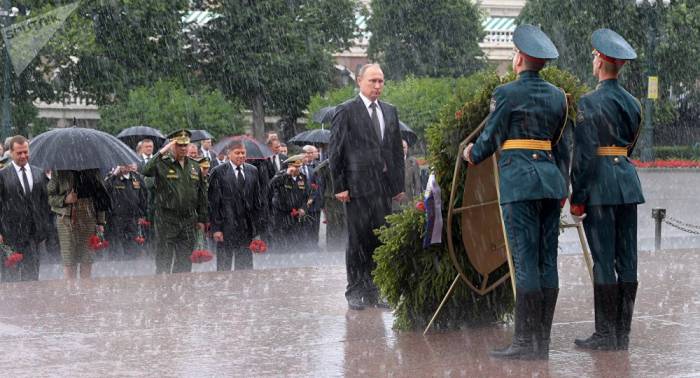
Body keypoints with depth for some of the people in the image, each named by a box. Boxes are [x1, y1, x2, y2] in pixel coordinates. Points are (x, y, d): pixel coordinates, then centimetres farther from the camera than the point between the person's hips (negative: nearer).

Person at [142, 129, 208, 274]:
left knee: (184, 261, 8)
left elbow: (201, 194, 15)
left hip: (189, 220, 4)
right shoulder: (162, 164, -5)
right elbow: (146, 171, -27)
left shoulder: (194, 166, 10)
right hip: (167, 220, -4)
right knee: (164, 259, 0)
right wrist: (161, 152, -25)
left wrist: (202, 219, 13)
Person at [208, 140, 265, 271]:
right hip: (226, 227, -4)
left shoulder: (252, 171, 9)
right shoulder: (218, 172, -4)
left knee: (245, 265, 6)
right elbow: (213, 202, -6)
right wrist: (216, 228, -10)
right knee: (224, 265, 3)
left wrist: (258, 225, 5)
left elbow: (258, 199, 10)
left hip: (247, 228, 4)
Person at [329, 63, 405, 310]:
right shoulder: (346, 111, -1)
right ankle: (355, 292, 6)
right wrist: (339, 186, -9)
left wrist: (399, 184, 12)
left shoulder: (389, 111, 16)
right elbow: (335, 151, -4)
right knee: (358, 239, -1)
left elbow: (397, 149, 18)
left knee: (380, 240, 4)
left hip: (384, 186, 5)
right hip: (358, 186, -5)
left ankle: (373, 291, 11)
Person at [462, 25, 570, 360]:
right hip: (551, 178, 6)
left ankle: (525, 342, -8)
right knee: (547, 261, 5)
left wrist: (472, 154, 20)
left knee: (525, 261, -8)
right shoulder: (557, 95, 12)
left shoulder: (505, 94, -6)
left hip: (519, 180, -6)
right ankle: (543, 342, 7)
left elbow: (490, 138, -1)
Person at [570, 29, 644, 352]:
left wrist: (577, 197, -9)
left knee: (603, 260, -4)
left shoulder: (590, 103, -11)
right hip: (628, 180, 7)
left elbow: (584, 153, -13)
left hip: (599, 183, -7)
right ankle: (622, 334, 10)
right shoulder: (633, 103, 11)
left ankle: (605, 334, -3)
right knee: (627, 259, 6)